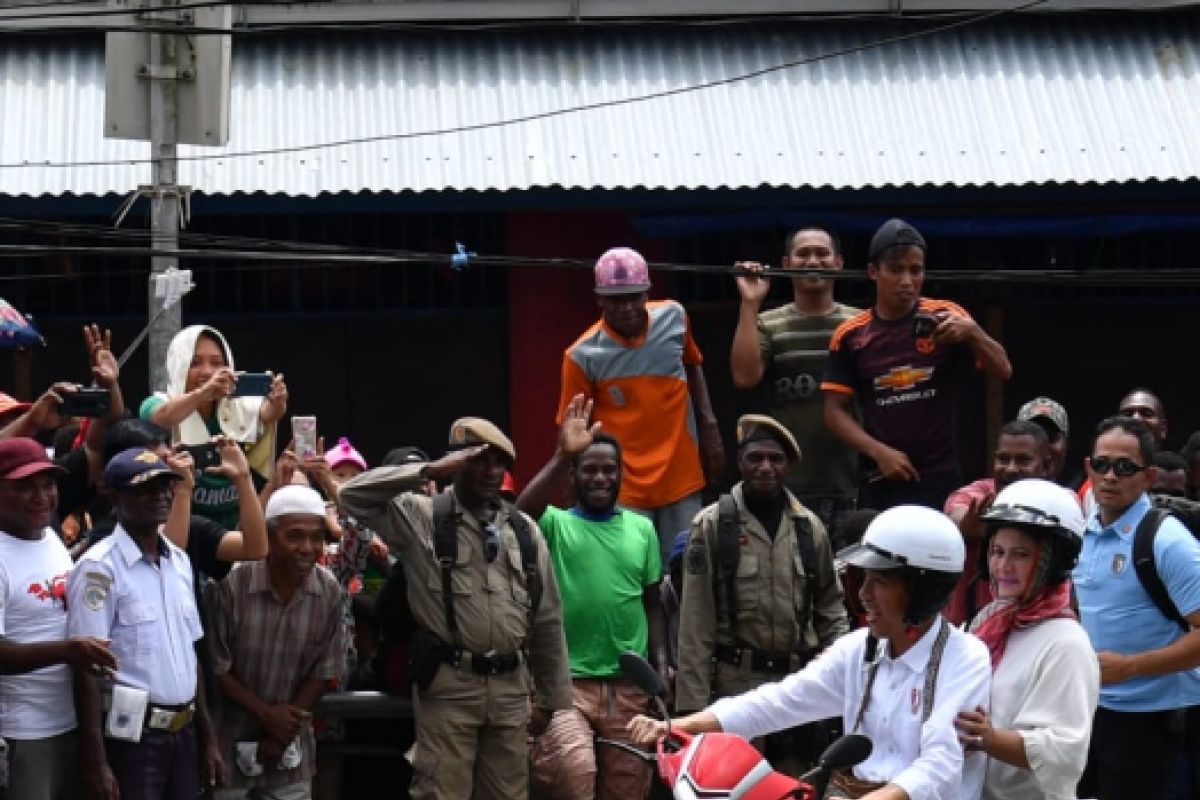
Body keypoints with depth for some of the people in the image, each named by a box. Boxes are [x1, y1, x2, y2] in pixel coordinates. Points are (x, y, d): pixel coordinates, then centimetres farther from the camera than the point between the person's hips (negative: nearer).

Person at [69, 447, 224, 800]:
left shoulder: (180, 561, 10)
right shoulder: (99, 567, -12)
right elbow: (87, 666, -14)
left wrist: (207, 738, 15)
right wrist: (96, 763, -18)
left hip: (184, 731, 7)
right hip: (132, 735, -6)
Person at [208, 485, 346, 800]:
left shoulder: (330, 592, -7)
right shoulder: (232, 584, -18)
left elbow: (324, 670, 0)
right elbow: (217, 667, -10)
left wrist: (283, 732, -5)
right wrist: (266, 713, -12)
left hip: (291, 743, 3)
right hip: (230, 739, -3)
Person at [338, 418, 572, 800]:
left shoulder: (524, 529, 11)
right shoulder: (421, 516, -1)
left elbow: (547, 620, 14)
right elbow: (352, 495, -13)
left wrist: (551, 698, 14)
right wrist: (429, 471, -15)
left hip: (510, 686, 4)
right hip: (449, 684, -4)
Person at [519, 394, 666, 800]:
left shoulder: (642, 528, 11)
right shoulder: (555, 524, 1)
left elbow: (652, 603, 15)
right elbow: (521, 514, -22)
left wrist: (662, 664, 4)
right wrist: (562, 456, -28)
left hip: (631, 685, 4)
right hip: (567, 681, -3)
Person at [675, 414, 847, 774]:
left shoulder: (810, 527, 9)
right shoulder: (712, 525, -2)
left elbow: (831, 610, 16)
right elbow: (696, 626, -4)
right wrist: (693, 705, -8)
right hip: (735, 686, -3)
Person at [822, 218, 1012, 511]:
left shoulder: (945, 318, 2)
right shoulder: (850, 335, 4)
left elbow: (1003, 371, -2)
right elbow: (835, 410, 5)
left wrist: (971, 331, -21)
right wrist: (879, 452, -9)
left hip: (941, 480, -1)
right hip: (879, 482, 1)